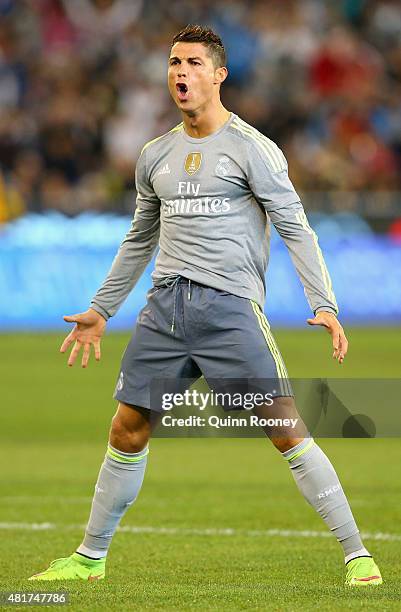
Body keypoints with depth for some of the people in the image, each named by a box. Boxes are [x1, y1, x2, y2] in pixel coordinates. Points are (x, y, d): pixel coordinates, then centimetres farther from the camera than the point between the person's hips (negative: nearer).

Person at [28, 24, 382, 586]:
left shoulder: (250, 148, -4)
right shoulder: (156, 155, 14)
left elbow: (295, 228, -5)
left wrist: (325, 306, -15)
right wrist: (101, 310, 28)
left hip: (231, 306, -5)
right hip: (166, 306, 5)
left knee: (285, 429, -11)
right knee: (127, 432, 7)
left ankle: (356, 555, -6)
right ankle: (91, 556, 21)